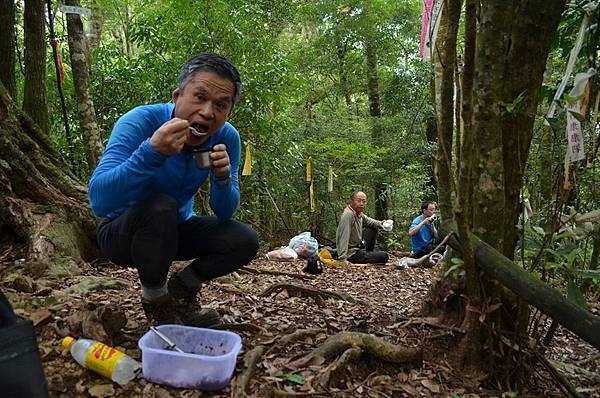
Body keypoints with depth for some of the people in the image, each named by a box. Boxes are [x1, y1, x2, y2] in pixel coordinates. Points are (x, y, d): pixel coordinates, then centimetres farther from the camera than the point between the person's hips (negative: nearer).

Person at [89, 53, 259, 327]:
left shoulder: (226, 138, -15)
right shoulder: (140, 122, -27)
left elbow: (224, 215, -11)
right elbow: (99, 201, -38)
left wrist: (222, 178, -32)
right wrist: (152, 151, -49)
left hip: (175, 230, 4)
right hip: (123, 232, -4)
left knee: (245, 241, -13)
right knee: (160, 206, -35)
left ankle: (180, 290, 12)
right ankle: (156, 303, -9)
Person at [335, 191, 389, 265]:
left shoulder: (359, 212, 1)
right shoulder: (347, 215, -27)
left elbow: (366, 220, 25)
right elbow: (343, 238, -33)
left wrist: (378, 223, 7)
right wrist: (343, 259, -38)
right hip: (352, 253, -10)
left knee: (373, 229, 20)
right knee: (384, 256, -11)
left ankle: (369, 253, 27)